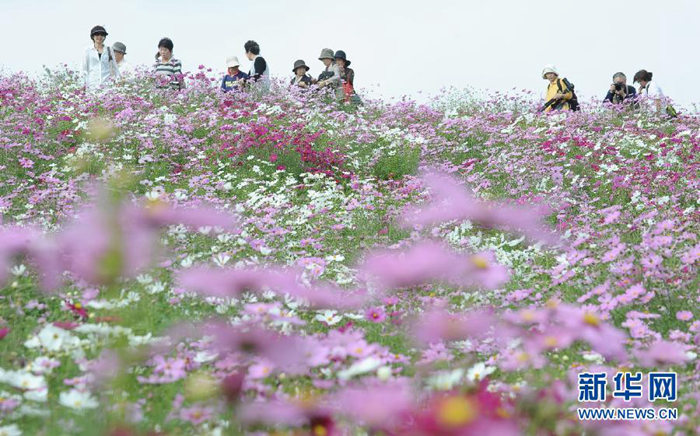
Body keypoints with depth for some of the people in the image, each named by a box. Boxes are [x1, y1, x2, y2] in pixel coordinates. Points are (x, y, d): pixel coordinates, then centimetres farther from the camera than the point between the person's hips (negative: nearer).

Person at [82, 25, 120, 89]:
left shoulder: (109, 50, 11)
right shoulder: (88, 50, 7)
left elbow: (114, 66, 15)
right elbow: (84, 69, 7)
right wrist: (85, 84, -1)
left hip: (107, 83, 1)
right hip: (93, 84, -1)